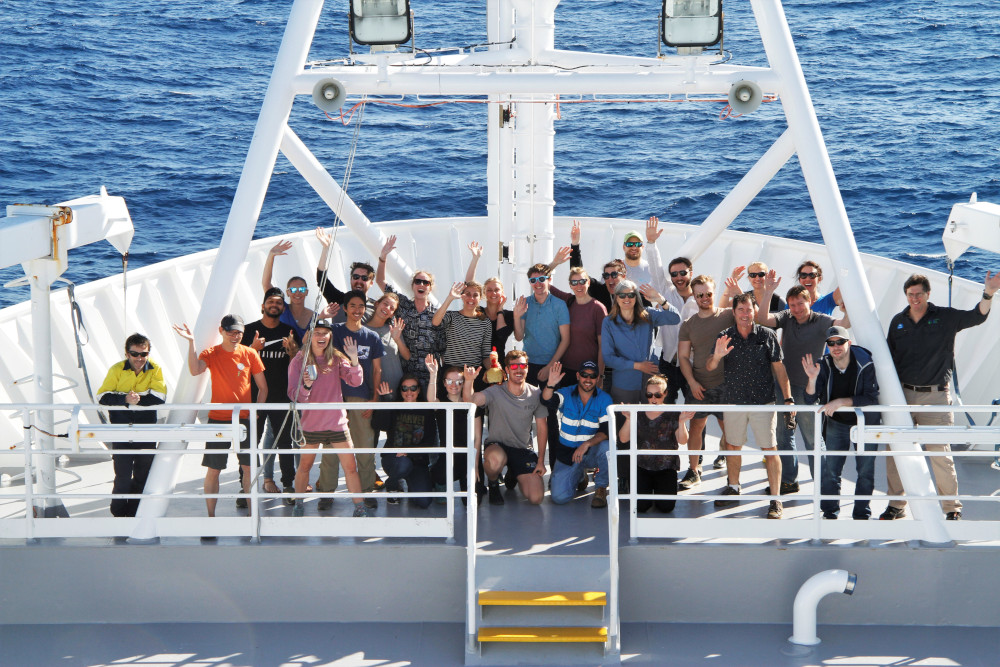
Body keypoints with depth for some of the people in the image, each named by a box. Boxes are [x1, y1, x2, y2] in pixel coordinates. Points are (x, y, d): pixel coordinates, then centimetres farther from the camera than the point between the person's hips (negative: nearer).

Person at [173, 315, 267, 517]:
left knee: (249, 467, 5)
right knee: (213, 469, -1)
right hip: (218, 419, -1)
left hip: (244, 418, 2)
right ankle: (211, 515, 5)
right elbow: (195, 370, -23)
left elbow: (262, 387, 9)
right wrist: (191, 343, -29)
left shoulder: (249, 354, 2)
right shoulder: (211, 354, -2)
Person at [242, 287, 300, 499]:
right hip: (255, 396, -1)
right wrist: (253, 348, -15)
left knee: (285, 442, 2)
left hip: (281, 396, 1)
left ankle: (289, 485, 7)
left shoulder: (289, 332, 10)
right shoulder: (250, 330, 4)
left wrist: (292, 349, -12)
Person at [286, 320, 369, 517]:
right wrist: (306, 386, -29)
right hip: (311, 424, -2)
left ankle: (359, 507, 8)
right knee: (304, 465, 9)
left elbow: (356, 381, -7)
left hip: (337, 422, 2)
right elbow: (293, 394, -8)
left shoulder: (337, 358, 3)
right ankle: (298, 505, 25)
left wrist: (354, 360, -23)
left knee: (350, 466, 1)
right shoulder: (299, 361, -5)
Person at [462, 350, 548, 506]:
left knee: (536, 498, -13)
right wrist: (468, 381, -49)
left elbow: (542, 427, 5)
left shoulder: (535, 394, -1)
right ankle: (493, 484, -2)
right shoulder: (495, 392, -11)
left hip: (523, 450, 3)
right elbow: (469, 400, -29)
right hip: (497, 446, -3)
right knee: (496, 460, -42)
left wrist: (541, 461, 1)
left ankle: (515, 476, 24)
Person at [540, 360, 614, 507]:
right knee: (559, 497, -15)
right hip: (566, 453, 1)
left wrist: (587, 444, -32)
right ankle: (579, 477, 23)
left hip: (592, 452, -1)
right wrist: (550, 385, -45)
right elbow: (547, 401, -24)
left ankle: (601, 488, -9)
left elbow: (606, 430, -15)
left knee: (606, 447, -36)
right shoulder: (566, 394, -4)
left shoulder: (604, 399, -5)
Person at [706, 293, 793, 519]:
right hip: (734, 401, 3)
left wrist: (788, 398, -4)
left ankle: (775, 500, -1)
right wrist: (717, 357, -27)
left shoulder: (767, 335, -3)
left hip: (763, 402, -3)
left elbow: (779, 367, 1)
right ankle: (733, 488, 34)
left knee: (770, 450, -5)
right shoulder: (725, 337, 2)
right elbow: (709, 367, -4)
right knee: (732, 446, 14)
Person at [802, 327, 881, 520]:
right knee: (830, 469, -1)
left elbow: (871, 398, -25)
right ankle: (829, 513, 12)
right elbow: (810, 400, -11)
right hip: (836, 423, 2)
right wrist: (812, 378, -30)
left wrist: (841, 402, -31)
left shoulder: (866, 364, -20)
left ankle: (862, 515, 15)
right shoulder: (823, 366, -10)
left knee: (865, 471, 2)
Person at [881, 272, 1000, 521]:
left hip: (935, 396, -3)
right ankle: (896, 505, 17)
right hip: (903, 395, 3)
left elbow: (977, 316, -13)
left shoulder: (945, 318, -1)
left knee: (940, 453, -2)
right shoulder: (898, 321, 8)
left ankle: (952, 508, 10)